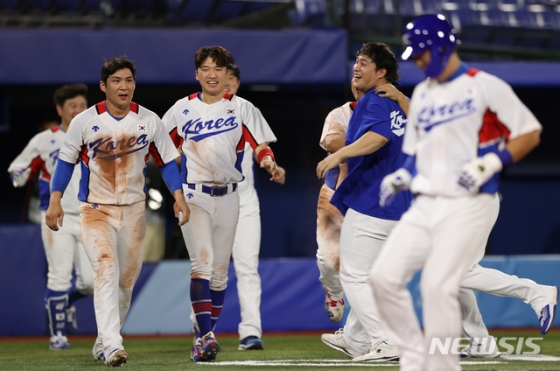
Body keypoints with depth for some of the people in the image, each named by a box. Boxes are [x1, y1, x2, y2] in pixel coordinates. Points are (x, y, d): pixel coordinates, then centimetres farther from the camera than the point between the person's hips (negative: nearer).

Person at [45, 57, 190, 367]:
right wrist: (55, 200, -3)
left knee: (126, 280, 8)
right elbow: (67, 160, 3)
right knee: (106, 271, -22)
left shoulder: (149, 121, -1)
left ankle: (103, 344, 24)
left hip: (134, 210, 3)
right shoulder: (85, 121, -6)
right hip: (96, 210, -3)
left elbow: (166, 160, 5)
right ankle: (112, 346, -33)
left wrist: (179, 197, -7)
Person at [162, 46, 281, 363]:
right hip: (193, 195, -2)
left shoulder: (242, 108, 4)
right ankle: (205, 336, -22)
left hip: (228, 196, 2)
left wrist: (269, 163, -23)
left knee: (220, 269, 7)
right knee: (202, 262, -16)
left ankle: (206, 335, 18)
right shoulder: (183, 109, 6)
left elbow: (261, 146, -2)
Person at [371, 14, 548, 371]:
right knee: (385, 276, -5)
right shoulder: (421, 94, 17)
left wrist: (491, 162, -18)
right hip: (425, 205, 7)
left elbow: (530, 133, -6)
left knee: (438, 285, -18)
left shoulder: (485, 86, -5)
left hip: (468, 204, -7)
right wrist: (400, 177, 6)